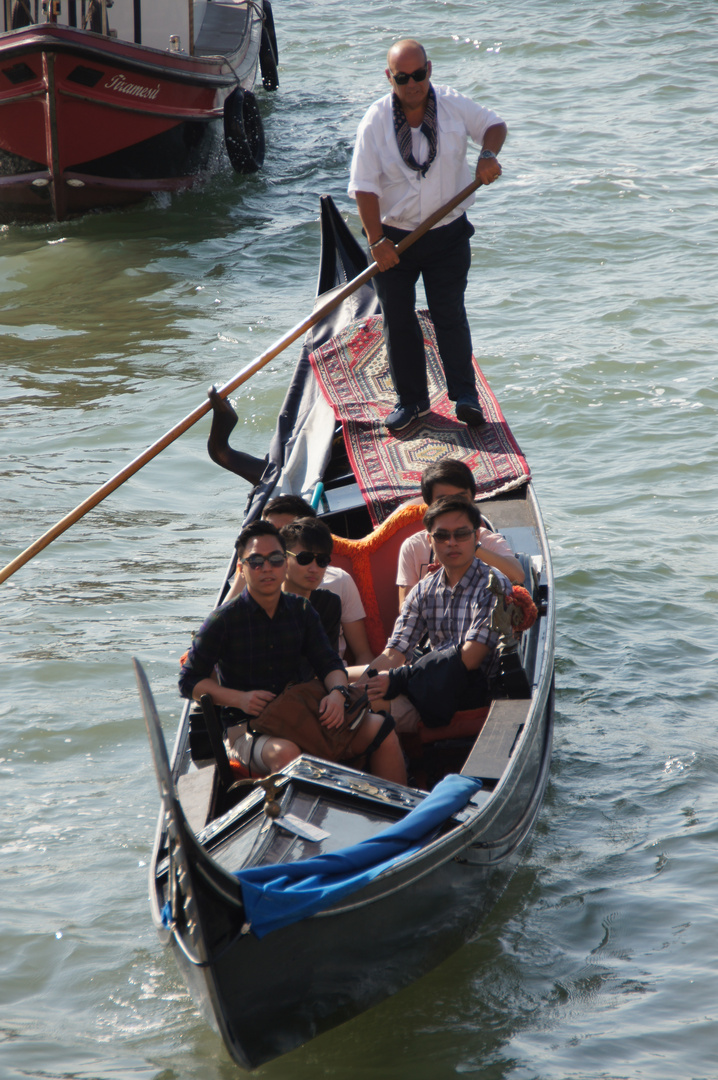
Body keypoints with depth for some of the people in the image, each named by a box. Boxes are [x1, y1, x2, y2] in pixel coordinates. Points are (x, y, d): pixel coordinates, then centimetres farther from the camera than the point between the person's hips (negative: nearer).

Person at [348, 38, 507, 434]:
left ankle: (465, 394, 4)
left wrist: (487, 155, -11)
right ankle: (410, 399, 19)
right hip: (393, 236, 0)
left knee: (449, 313, -3)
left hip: (448, 234, 0)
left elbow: (493, 125, 11)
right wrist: (376, 240, -17)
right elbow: (364, 186, -12)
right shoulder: (375, 122, -12)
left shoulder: (454, 105, -6)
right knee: (397, 320, 6)